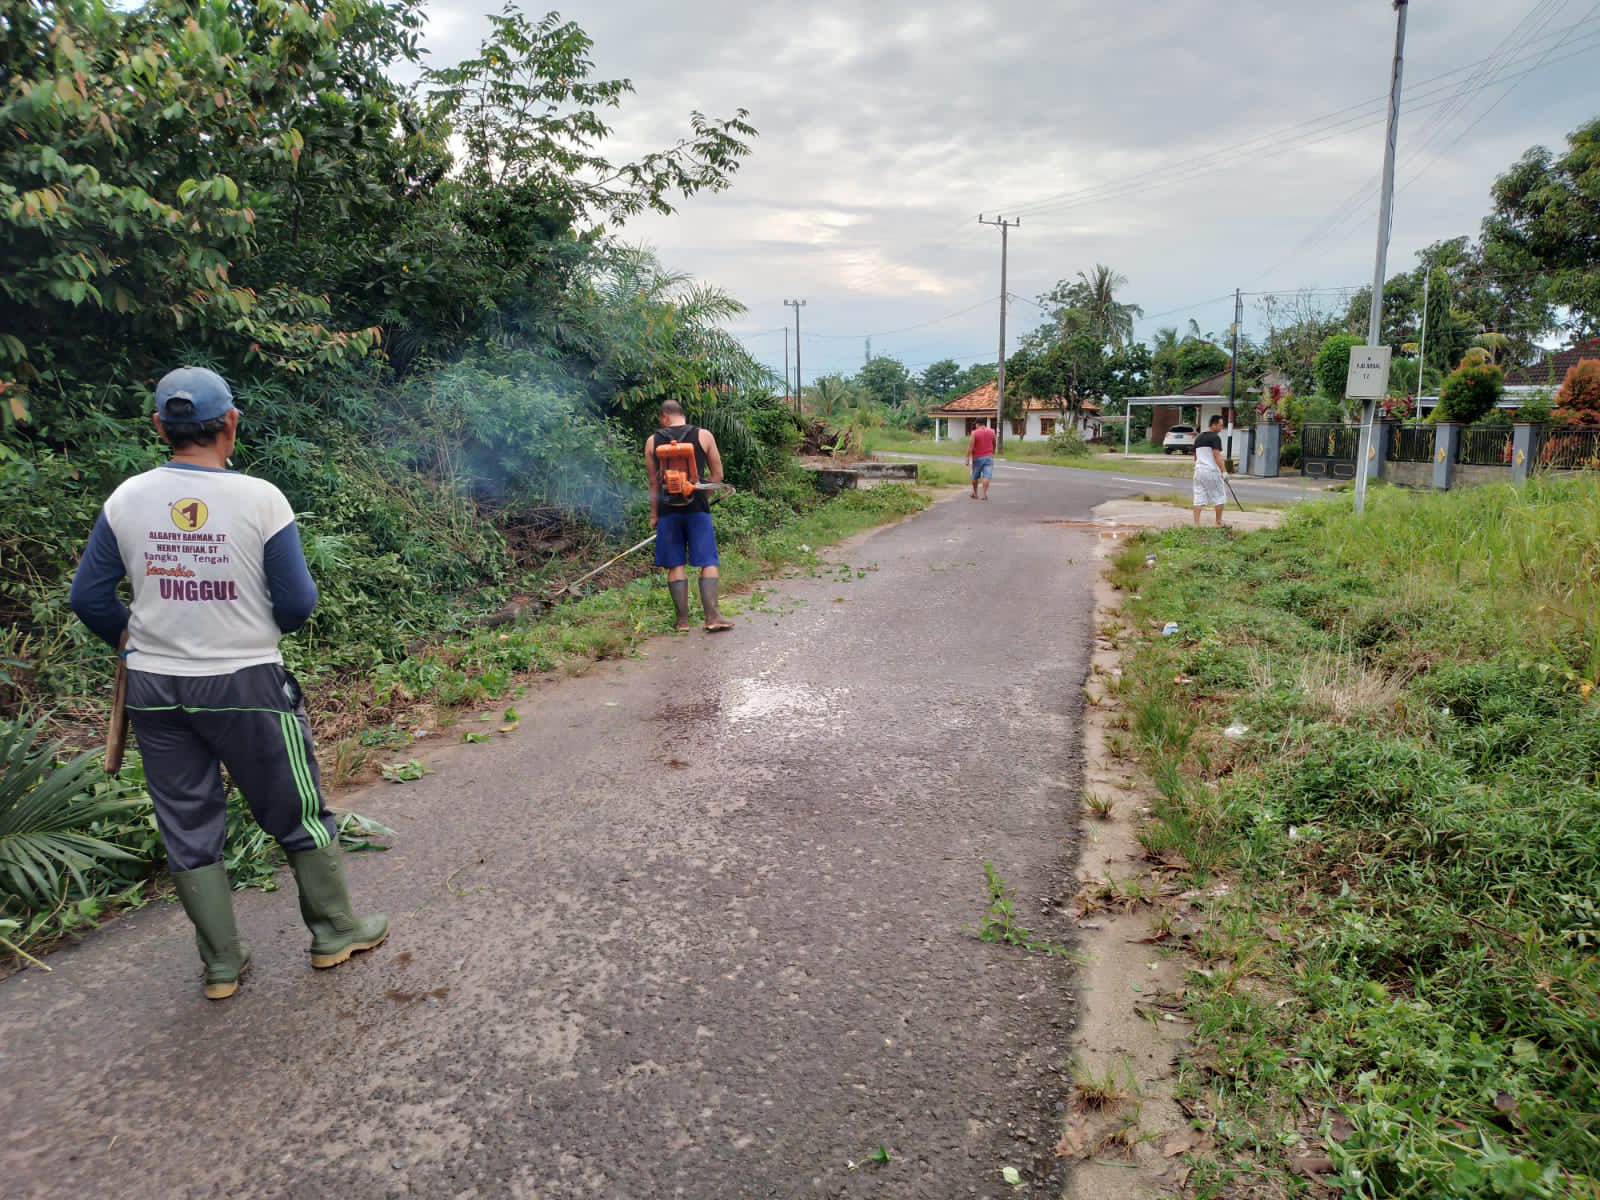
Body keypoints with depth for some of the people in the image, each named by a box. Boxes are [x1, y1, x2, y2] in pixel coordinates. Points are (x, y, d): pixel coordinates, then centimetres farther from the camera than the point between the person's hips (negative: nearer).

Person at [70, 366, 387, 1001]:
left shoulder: (126, 500, -3)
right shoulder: (260, 498, -14)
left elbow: (89, 597, 2)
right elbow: (298, 603, -12)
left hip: (155, 688, 4)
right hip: (246, 685, -3)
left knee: (188, 829, 15)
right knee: (298, 813, 13)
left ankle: (222, 963, 25)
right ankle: (335, 932, 26)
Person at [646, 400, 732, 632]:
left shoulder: (653, 441, 4)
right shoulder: (703, 436, 1)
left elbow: (654, 483, 7)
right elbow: (717, 475, 3)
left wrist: (654, 515, 14)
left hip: (668, 509, 1)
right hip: (697, 508, -1)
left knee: (676, 565, 6)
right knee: (708, 563, 2)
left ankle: (682, 620, 7)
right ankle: (712, 617, -5)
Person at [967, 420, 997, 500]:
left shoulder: (974, 433, -8)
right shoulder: (991, 432, 4)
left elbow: (970, 446, -15)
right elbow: (994, 444, 18)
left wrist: (967, 459, -15)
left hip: (977, 458, -1)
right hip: (988, 457, 1)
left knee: (975, 476, 14)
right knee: (986, 476, -7)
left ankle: (975, 493, 26)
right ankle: (984, 494, -18)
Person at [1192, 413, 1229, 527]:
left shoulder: (1198, 438, 15)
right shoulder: (1215, 437, -9)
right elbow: (1217, 456, -17)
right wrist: (1224, 471, -18)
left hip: (1198, 470, 7)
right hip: (1212, 471, -7)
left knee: (1199, 497, 6)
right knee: (1220, 496, 6)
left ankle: (1196, 524, 0)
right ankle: (1219, 522, 10)